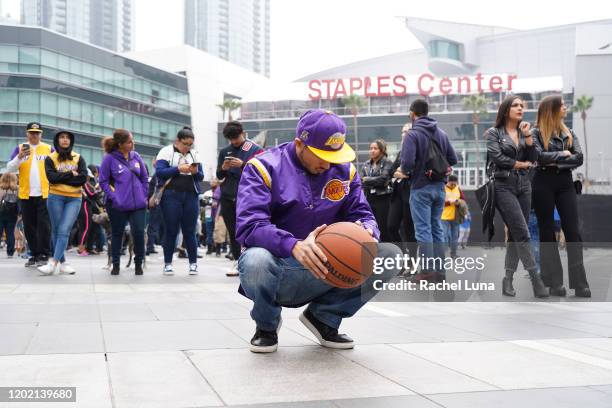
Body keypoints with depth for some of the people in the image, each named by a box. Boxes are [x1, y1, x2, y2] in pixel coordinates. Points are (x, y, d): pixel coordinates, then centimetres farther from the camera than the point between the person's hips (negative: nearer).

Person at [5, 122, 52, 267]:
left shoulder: (48, 149, 5)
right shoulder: (20, 148, 7)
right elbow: (10, 169, 0)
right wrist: (20, 157, -17)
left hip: (44, 194, -2)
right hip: (26, 195, 2)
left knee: (43, 225, -5)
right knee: (29, 226, 7)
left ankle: (44, 255, -2)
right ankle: (35, 254, 15)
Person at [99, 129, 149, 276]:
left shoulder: (136, 156, 6)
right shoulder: (110, 158, -6)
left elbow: (144, 177, 13)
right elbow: (103, 181, -3)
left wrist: (143, 196, 5)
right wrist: (114, 197, -11)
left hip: (138, 204, 3)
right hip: (118, 205, -3)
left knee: (139, 232, -4)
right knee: (117, 234, 9)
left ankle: (138, 263, 13)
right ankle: (115, 264, 22)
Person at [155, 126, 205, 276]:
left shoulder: (194, 154, 14)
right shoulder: (166, 151, 3)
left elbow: (201, 176, 13)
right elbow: (159, 172, -8)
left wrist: (195, 172, -10)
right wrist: (178, 169, -18)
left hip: (191, 196, 3)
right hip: (171, 196, -3)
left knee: (190, 231, 3)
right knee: (171, 230, 0)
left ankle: (193, 263, 9)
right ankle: (168, 263, 8)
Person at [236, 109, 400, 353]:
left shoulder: (344, 170, 5)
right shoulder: (264, 167, -10)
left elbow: (361, 214, 6)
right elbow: (249, 226, -23)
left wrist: (366, 231, -21)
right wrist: (294, 246, -41)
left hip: (326, 274, 4)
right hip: (279, 271, -4)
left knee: (390, 255, -12)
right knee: (255, 260, -40)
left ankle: (323, 317, 6)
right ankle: (267, 325, -2)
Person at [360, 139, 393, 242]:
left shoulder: (388, 163, -4)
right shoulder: (366, 165, 12)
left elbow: (383, 179, -17)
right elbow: (362, 182, 3)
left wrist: (368, 180, -7)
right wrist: (376, 183, -11)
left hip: (383, 199, -5)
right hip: (369, 199, 5)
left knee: (383, 229, -3)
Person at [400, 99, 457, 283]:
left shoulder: (413, 134, -12)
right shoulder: (442, 133, 8)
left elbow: (407, 162, -22)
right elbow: (452, 159, 8)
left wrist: (405, 171, -1)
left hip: (420, 187, -6)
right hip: (439, 186, 6)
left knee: (423, 230, -2)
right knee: (437, 228, 12)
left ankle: (428, 271, -1)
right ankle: (440, 270, 15)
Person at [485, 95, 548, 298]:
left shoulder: (524, 132, 16)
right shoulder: (494, 133, 0)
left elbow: (534, 158, 6)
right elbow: (497, 157, -12)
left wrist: (528, 136, -4)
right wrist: (521, 164, -2)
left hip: (524, 186, 6)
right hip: (504, 186, -6)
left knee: (515, 234, 3)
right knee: (522, 233, -12)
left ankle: (508, 280, 9)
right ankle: (535, 279, -10)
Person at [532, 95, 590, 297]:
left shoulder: (569, 133, 12)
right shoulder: (536, 133, -1)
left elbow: (579, 158, -1)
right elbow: (539, 156, -17)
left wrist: (555, 162, -12)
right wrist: (562, 154, -6)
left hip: (565, 183, 4)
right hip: (544, 184, -4)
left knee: (573, 231, -2)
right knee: (547, 232, 2)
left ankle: (580, 284, -1)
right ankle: (555, 283, 6)